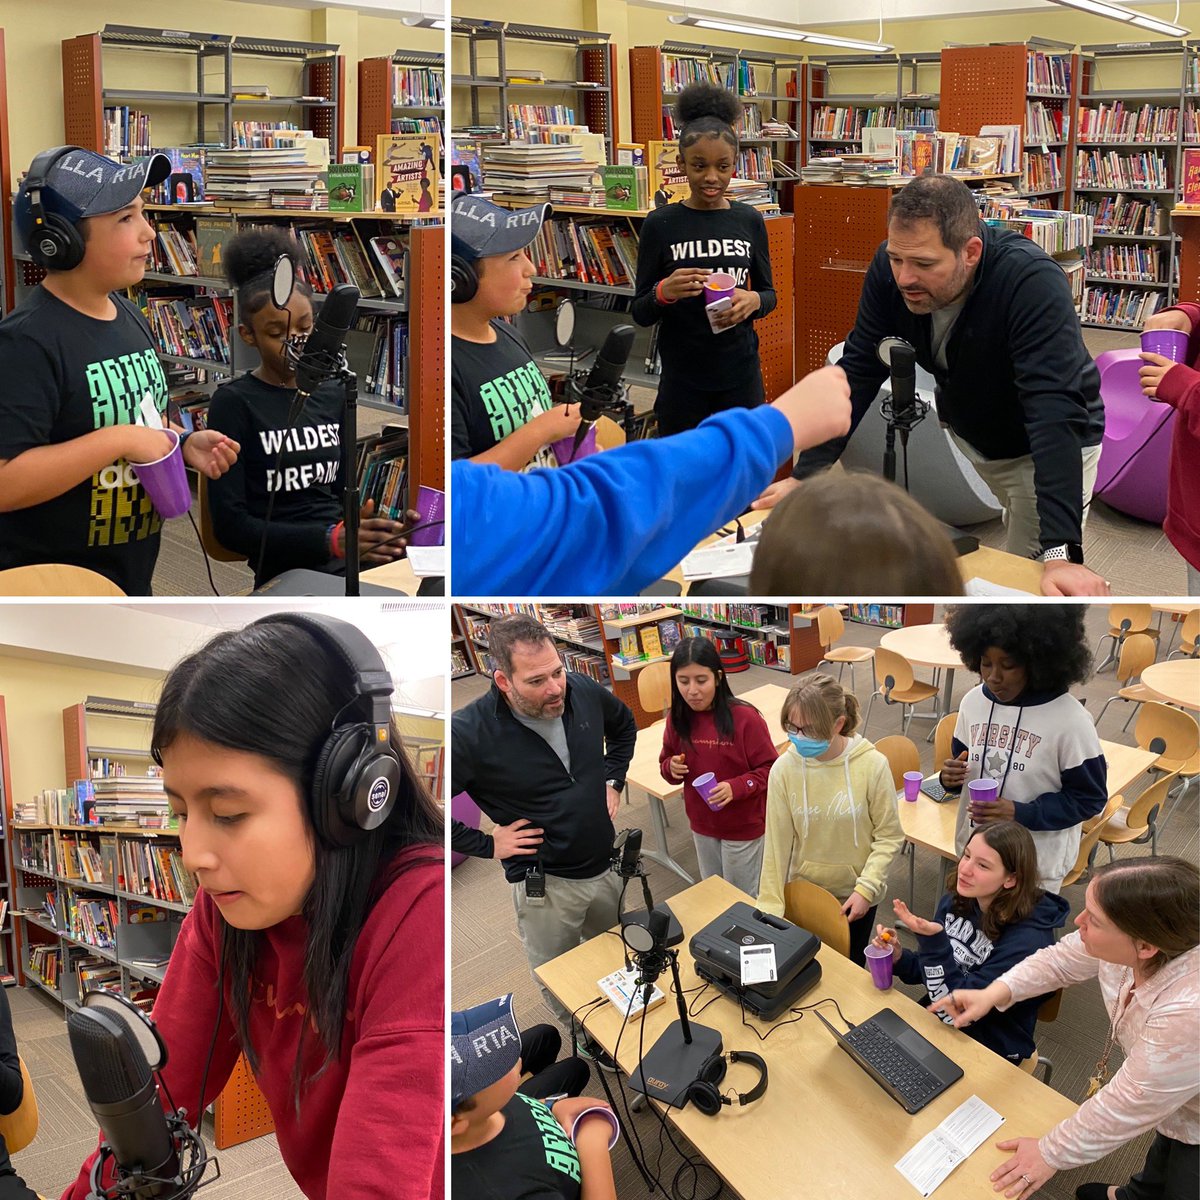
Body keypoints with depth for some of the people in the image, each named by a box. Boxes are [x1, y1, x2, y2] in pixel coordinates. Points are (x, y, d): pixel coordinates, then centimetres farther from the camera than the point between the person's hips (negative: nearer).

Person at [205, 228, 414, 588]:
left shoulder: (333, 393, 13)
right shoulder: (234, 402, -2)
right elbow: (230, 524, -9)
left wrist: (379, 527, -8)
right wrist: (333, 539, -21)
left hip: (356, 557, 6)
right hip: (288, 571, -5)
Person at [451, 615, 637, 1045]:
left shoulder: (585, 692, -11)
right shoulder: (468, 733, -28)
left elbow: (624, 725, 14)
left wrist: (612, 780, 5)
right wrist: (485, 844, -17)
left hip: (606, 865, 5)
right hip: (545, 884, -5)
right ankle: (584, 1036, 45)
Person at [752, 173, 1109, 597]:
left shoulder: (1033, 282, -35)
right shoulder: (889, 268, -20)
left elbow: (1056, 412, -43)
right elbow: (858, 373, -14)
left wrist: (1061, 554, -51)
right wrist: (805, 476, -20)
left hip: (1047, 448, -5)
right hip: (963, 432, 5)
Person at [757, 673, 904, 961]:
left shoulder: (872, 765, -20)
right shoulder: (784, 768, -17)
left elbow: (889, 836, -9)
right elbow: (777, 843, -10)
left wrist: (866, 888, -17)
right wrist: (770, 907, -8)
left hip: (855, 894, -1)